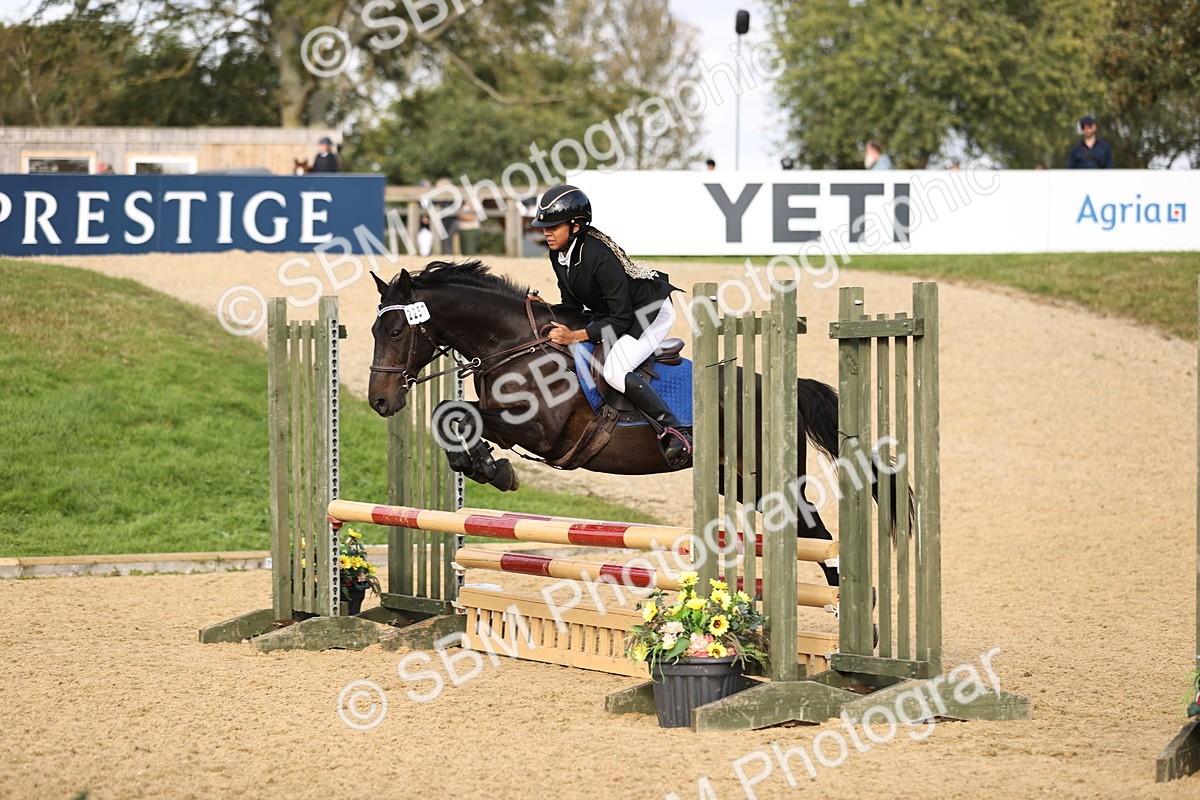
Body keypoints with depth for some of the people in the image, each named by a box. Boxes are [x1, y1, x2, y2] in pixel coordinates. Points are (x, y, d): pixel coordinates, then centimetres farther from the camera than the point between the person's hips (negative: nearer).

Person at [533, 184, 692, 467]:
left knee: (615, 370, -29)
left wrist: (575, 335, -35)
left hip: (651, 310, -10)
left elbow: (620, 320, -30)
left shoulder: (599, 256, -33)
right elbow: (573, 305, 6)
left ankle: (674, 434, -26)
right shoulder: (559, 256, -7)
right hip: (609, 312, 10)